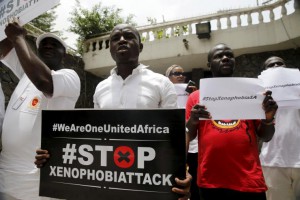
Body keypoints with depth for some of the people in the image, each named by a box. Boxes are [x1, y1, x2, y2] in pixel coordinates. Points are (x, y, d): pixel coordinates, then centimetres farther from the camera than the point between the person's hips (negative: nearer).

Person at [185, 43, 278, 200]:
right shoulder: (196, 96, 2)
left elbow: (265, 137, 9)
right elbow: (188, 137, 5)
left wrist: (268, 118, -10)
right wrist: (192, 122, -16)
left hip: (250, 181, 2)